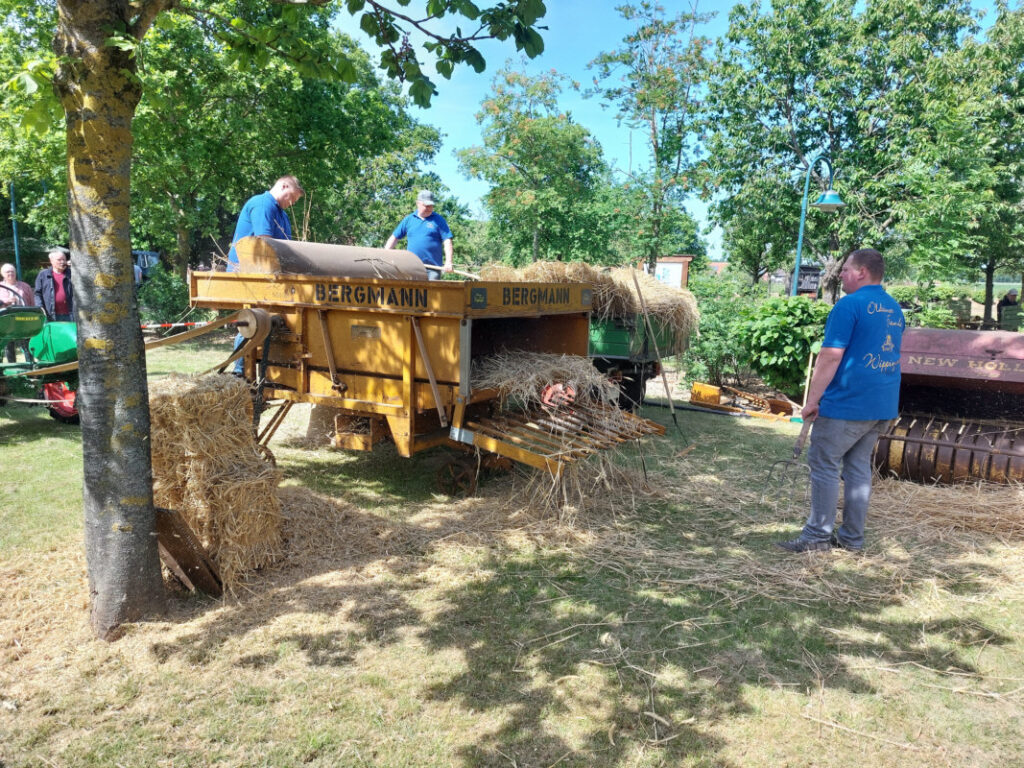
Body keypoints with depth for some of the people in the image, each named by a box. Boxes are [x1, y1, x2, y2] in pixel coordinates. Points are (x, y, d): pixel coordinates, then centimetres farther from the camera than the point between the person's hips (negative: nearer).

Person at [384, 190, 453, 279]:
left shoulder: (438, 220, 4)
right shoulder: (408, 220, 11)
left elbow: (447, 241, -2)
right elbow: (394, 238, 15)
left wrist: (448, 262, -16)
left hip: (432, 269, -2)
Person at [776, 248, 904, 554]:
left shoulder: (849, 304, -12)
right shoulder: (895, 309, 14)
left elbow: (830, 356, -17)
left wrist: (812, 399, -13)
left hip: (847, 403, -8)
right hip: (884, 405, 8)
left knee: (824, 465, 0)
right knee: (859, 466, 13)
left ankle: (818, 536, 4)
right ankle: (852, 537, 18)